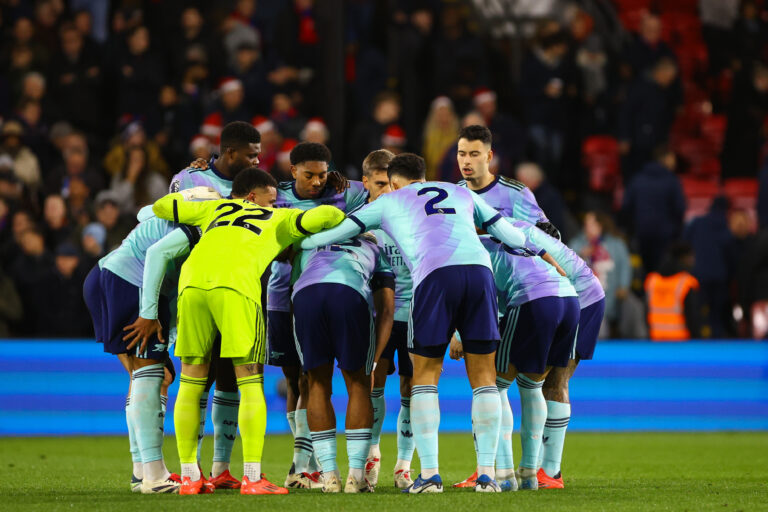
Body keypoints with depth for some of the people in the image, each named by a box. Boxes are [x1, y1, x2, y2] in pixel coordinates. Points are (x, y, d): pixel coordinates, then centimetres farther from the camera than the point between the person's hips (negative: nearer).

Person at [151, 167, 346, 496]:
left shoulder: (215, 208, 36)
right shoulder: (280, 219, 27)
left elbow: (161, 207, 42)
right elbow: (322, 216, 10)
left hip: (192, 281, 4)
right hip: (235, 284, -4)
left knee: (191, 379, 12)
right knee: (250, 381, 3)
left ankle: (189, 477, 13)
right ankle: (252, 478, -3)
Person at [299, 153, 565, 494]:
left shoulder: (390, 202, 25)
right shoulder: (462, 194, 32)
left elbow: (338, 232, 28)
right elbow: (506, 232, 35)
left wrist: (296, 245, 45)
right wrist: (542, 253, 52)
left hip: (434, 274, -2)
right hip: (479, 270, 2)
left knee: (425, 375, 8)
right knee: (483, 375, 9)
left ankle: (429, 474, -1)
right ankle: (487, 474, 3)